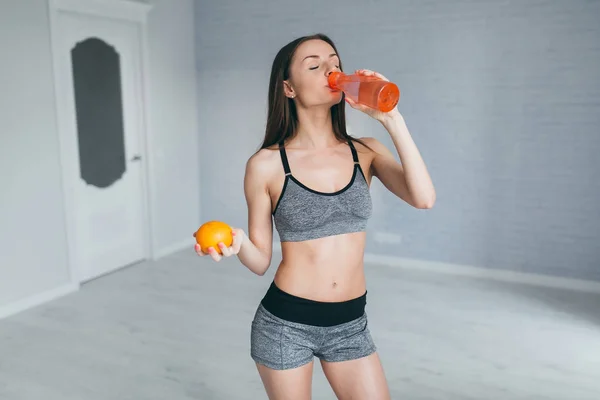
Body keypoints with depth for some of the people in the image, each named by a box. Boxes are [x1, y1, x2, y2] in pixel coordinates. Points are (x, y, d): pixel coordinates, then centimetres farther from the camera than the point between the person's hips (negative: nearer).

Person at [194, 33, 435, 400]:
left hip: (351, 325, 3)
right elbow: (261, 260, -2)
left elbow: (424, 199, -19)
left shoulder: (366, 152, -2)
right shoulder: (267, 164, -10)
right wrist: (238, 243, -24)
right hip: (286, 324, -2)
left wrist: (392, 119, -20)